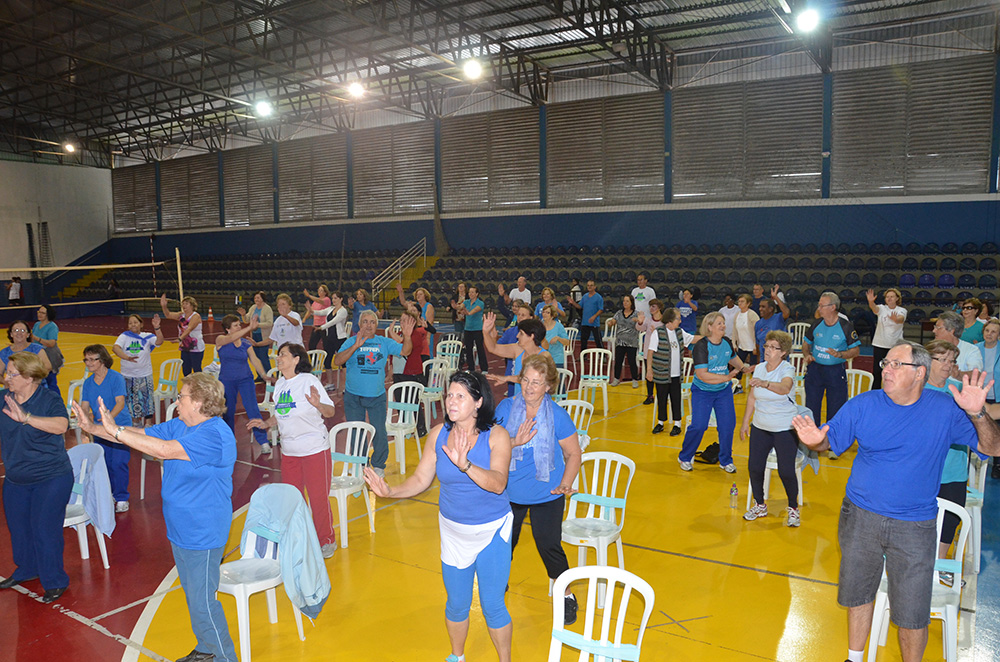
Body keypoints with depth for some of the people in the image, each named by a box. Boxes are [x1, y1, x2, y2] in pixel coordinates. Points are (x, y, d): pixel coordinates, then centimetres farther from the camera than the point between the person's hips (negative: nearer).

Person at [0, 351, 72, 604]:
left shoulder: (49, 400, -16)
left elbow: (60, 425, -34)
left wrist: (26, 418, -40)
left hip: (51, 478, -6)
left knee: (44, 528, -5)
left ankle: (54, 581, 12)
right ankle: (26, 570, 42)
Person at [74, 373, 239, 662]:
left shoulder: (215, 435, -27)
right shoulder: (179, 426, 5)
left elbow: (164, 449, -32)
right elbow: (142, 434, 7)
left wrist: (115, 430, -28)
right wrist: (93, 427, -2)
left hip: (202, 535, -10)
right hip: (180, 529, 10)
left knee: (202, 603, -2)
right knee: (194, 595, 22)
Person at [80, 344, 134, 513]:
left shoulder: (116, 377, -9)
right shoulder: (88, 382, 8)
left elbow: (120, 403, -17)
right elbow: (85, 407, 6)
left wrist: (109, 416, -34)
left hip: (120, 426, -5)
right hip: (100, 429, 5)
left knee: (118, 463, -9)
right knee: (103, 463, 10)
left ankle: (121, 498, 3)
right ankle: (107, 494, 28)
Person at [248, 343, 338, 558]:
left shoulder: (309, 381, -13)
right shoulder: (280, 384, 7)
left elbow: (330, 412, -16)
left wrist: (318, 404, -36)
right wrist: (266, 423, 4)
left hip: (315, 449, -7)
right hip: (288, 451, 7)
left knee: (318, 498, 0)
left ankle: (326, 541, 18)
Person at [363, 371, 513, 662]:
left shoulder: (496, 435, -18)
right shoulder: (438, 434, -7)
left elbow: (497, 483, -31)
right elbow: (421, 479, -2)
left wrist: (464, 464, -46)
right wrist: (390, 491, -19)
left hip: (492, 530, -3)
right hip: (453, 530, 3)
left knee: (492, 605, 6)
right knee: (456, 603, 18)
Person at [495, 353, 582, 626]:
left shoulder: (558, 416, -14)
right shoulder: (506, 407, -9)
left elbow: (573, 453, -3)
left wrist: (566, 484, -12)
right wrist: (514, 442, -24)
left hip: (546, 495, -2)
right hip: (509, 493, 3)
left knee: (549, 546, 3)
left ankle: (567, 595, 28)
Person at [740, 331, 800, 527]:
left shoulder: (787, 370, -14)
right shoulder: (759, 368, 3)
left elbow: (785, 387, -37)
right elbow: (752, 397, 12)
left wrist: (765, 383, -54)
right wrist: (745, 422, 14)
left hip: (785, 429, -5)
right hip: (760, 427, 5)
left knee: (786, 471, -5)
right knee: (754, 467, 2)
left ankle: (793, 508, 20)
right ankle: (759, 505, 24)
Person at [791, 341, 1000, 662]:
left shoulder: (946, 410, -7)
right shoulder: (862, 405, -5)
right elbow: (830, 441, -1)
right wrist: (815, 440, -26)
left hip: (914, 527, -1)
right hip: (861, 518, 2)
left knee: (912, 614, 4)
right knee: (858, 593, 18)